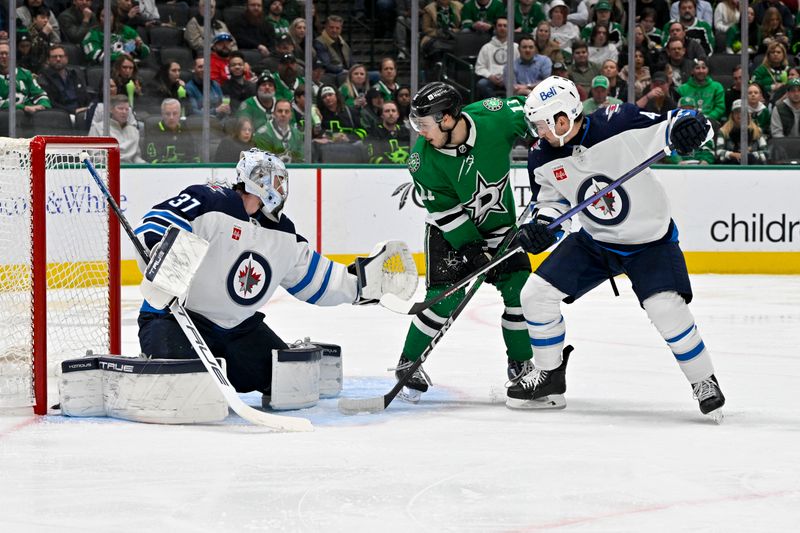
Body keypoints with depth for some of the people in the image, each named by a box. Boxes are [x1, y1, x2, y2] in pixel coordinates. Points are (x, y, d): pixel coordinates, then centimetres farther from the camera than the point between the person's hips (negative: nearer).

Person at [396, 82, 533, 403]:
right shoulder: (423, 159, -24)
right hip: (449, 229, -2)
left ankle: (520, 364, 10)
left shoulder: (494, 118, -25)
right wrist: (473, 252, -23)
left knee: (519, 289, -8)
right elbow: (445, 212, -19)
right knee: (445, 296, -14)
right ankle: (408, 364, 2)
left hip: (498, 223, 2)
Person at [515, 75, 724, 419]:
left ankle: (705, 383, -3)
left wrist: (688, 125, -42)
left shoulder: (618, 126, -25)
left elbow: (671, 124, -20)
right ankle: (549, 377, 17)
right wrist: (541, 226, -13)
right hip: (594, 241, 5)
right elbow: (551, 201, 7)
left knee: (666, 309, -24)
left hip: (651, 239, -5)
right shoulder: (543, 159, -9)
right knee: (536, 294, -2)